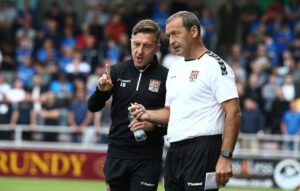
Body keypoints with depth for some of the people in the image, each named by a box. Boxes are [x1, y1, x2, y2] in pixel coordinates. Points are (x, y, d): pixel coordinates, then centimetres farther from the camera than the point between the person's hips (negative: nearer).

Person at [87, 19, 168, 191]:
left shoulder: (166, 77, -5)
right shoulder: (117, 71, 3)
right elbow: (93, 107, 4)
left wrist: (154, 126, -18)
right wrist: (101, 91, -16)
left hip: (148, 158, -3)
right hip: (117, 154, 3)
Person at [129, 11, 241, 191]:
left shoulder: (215, 66, -8)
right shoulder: (175, 68, 19)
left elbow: (233, 113, -15)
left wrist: (225, 157, -21)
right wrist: (146, 114, 6)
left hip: (202, 150, -9)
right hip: (174, 152, 9)